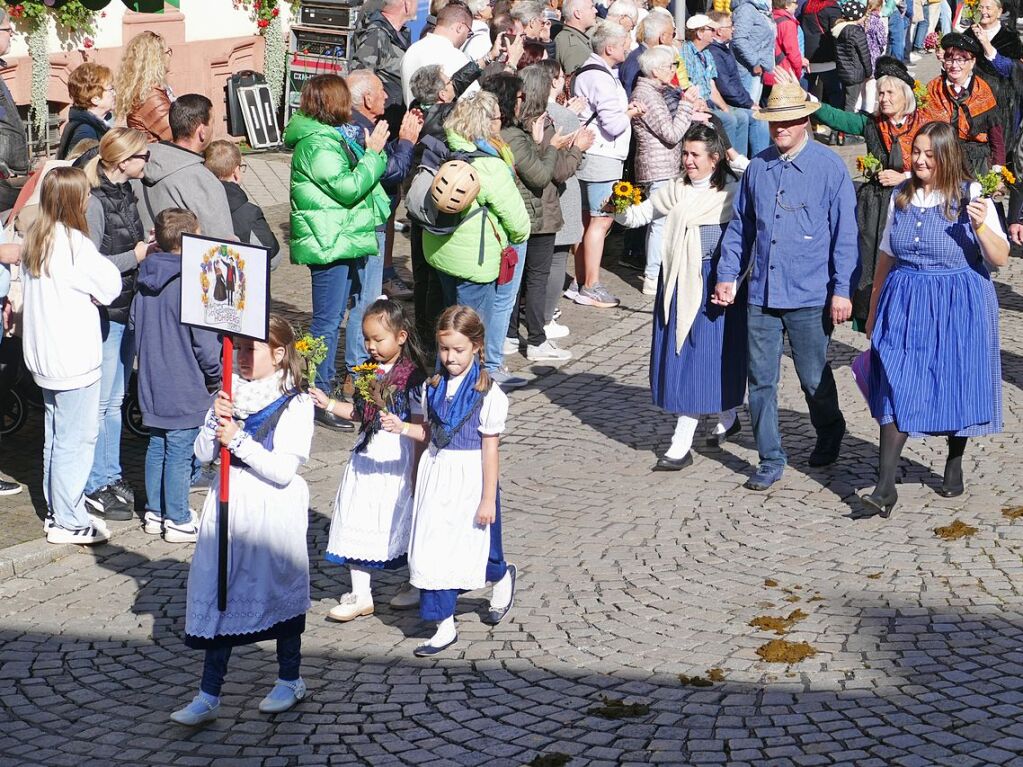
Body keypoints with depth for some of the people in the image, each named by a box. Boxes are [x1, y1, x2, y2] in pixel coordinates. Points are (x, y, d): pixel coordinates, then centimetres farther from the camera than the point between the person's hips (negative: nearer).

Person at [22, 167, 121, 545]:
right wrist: (92, 291, 5)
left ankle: (58, 512, 25)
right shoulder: (73, 242, -19)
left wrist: (84, 294, 3)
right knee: (76, 439, -2)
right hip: (73, 356, -9)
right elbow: (110, 285, -14)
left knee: (56, 436, 17)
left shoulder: (35, 239, 7)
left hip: (44, 355, 9)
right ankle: (68, 521, 2)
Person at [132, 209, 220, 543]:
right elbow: (205, 340, -17)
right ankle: (178, 521, 7)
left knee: (157, 448, 17)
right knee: (181, 453, 0)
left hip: (152, 385, 8)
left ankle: (154, 512, 26)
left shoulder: (145, 283, 4)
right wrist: (215, 376, -3)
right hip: (184, 390, -8)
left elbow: (134, 327, 15)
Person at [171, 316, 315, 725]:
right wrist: (215, 421, -14)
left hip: (272, 512, -5)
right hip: (228, 507, 5)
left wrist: (239, 440, -22)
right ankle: (208, 695, 8)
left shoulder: (295, 404, -12)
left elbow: (283, 470, -19)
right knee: (219, 597, 4)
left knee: (279, 592, 10)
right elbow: (203, 453, 3)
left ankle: (290, 680, 30)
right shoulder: (230, 394, 5)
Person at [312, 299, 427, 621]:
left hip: (397, 458, -7)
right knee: (358, 522, 5)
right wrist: (329, 403, 7)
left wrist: (417, 471, -19)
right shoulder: (370, 372, 7)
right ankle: (360, 595, 13)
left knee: (401, 521, 6)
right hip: (367, 457, 7)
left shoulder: (412, 377, -14)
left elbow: (420, 429, -14)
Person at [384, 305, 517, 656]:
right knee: (434, 549, 3)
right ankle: (445, 627, 9)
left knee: (472, 547, 9)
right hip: (436, 474, 5)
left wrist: (488, 499, -12)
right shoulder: (433, 387, 3)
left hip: (469, 479, -5)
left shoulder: (488, 394, -14)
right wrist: (402, 428, -5)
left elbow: (490, 449, -12)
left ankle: (502, 578, 44)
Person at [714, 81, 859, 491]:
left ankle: (829, 435, 37)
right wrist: (727, 274, 9)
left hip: (810, 296, -4)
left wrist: (842, 289, -8)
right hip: (761, 294, 4)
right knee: (761, 380, 4)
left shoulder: (829, 167, -5)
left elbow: (844, 233, -5)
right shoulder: (757, 168, 7)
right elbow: (740, 226, 16)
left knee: (814, 379, 9)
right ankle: (770, 460, 14)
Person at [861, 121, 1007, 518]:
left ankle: (954, 466, 31)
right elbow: (887, 255, 14)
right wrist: (873, 310, 17)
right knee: (895, 390, -6)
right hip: (905, 303, 3)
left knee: (956, 388, 8)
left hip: (958, 306, -3)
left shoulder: (971, 196, -6)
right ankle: (885, 487, -8)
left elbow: (1000, 259, -11)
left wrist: (981, 226, -29)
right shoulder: (901, 197, 6)